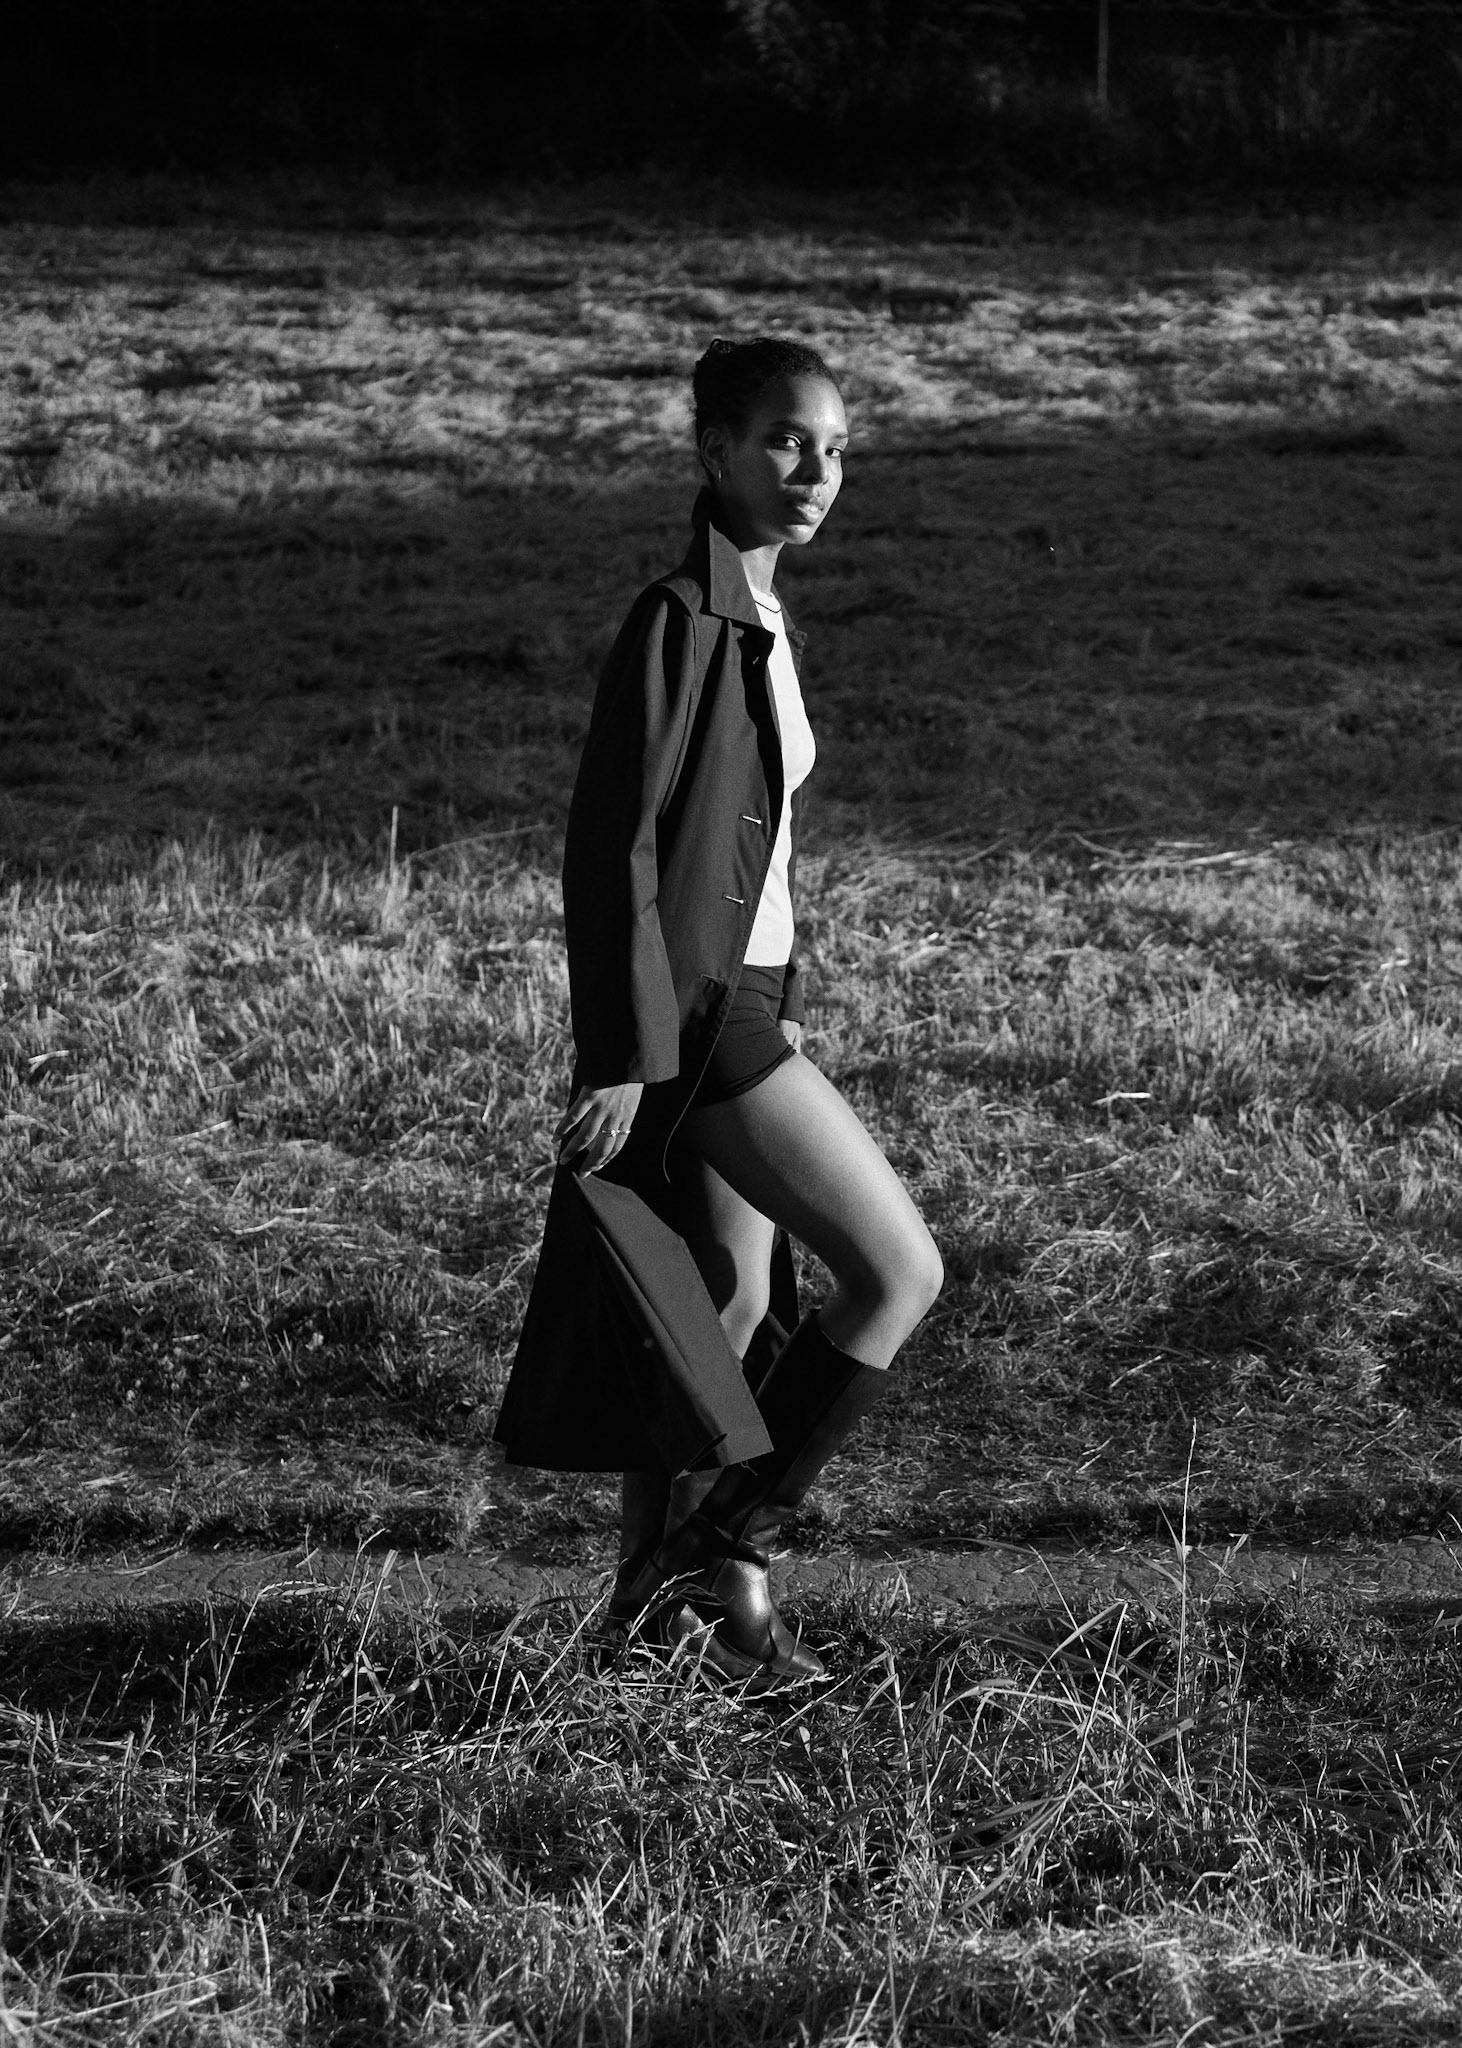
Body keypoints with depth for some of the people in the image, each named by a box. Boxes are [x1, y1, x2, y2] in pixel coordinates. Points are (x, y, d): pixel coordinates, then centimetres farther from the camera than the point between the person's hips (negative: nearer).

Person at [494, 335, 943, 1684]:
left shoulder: (762, 620, 13)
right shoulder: (677, 623, -16)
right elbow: (611, 849, -19)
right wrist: (619, 1063, -21)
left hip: (743, 997, 9)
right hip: (686, 1013, -9)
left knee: (736, 1311, 15)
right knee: (900, 1272, -10)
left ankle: (660, 1588, 27)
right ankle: (730, 1548, 1)